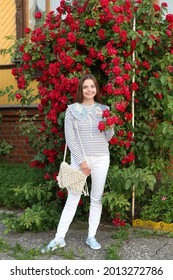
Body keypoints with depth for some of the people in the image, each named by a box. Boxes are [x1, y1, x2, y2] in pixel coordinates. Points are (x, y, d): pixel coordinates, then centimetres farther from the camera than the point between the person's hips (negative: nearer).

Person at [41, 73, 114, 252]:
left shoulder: (104, 109, 6)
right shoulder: (72, 109, -1)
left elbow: (107, 138, 8)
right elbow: (70, 138, -6)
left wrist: (111, 128, -13)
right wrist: (81, 161, -11)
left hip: (101, 159, 3)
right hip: (79, 158, -2)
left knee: (96, 198, 7)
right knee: (72, 199, 0)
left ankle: (91, 237, 18)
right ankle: (59, 238, 7)